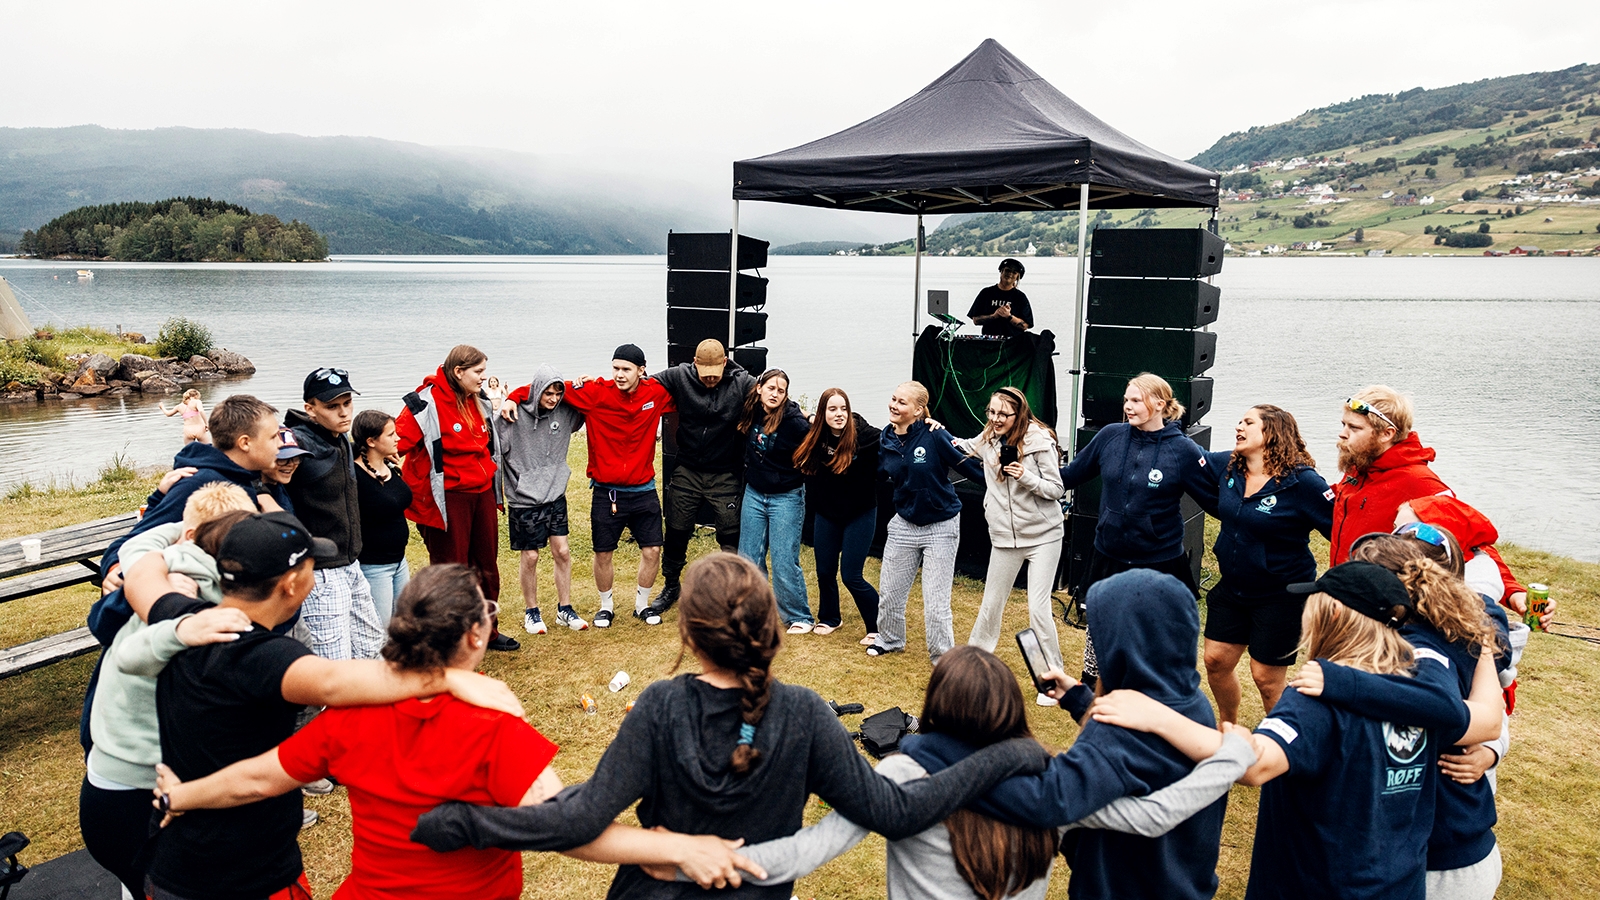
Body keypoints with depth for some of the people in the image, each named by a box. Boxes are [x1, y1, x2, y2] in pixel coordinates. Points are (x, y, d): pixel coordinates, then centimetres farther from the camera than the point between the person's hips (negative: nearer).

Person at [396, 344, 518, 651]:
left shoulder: (479, 401, 8)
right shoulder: (428, 403, -16)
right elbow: (398, 440, -24)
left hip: (482, 493, 8)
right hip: (448, 498, -8)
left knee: (487, 565, 17)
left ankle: (487, 631, 33)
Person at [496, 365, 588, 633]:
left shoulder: (564, 412, -2)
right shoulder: (516, 414, -14)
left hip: (556, 496, 4)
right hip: (524, 500, -4)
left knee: (562, 551, 6)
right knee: (529, 556, 5)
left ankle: (564, 609, 21)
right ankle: (531, 612, 23)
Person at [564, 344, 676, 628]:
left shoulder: (656, 393, -5)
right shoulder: (595, 393, -12)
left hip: (643, 491, 2)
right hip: (606, 492, -2)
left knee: (652, 550, 6)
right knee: (603, 554, 8)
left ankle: (642, 604, 29)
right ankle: (606, 606, 32)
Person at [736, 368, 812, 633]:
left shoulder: (795, 421, -19)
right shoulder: (752, 412, -4)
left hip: (786, 498, -5)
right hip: (754, 494, 6)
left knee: (784, 562, -4)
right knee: (748, 558, 11)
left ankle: (800, 618, 12)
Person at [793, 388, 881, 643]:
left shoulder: (865, 436, -21)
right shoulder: (815, 437, -7)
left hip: (859, 514, -5)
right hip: (826, 514, 5)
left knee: (851, 576, -7)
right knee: (824, 572, 13)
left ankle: (878, 628, 11)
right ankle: (829, 619, 37)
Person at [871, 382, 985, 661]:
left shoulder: (935, 436, -20)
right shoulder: (885, 438, -1)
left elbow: (968, 465, -17)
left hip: (940, 527, -5)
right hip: (904, 524, 6)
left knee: (935, 604, -3)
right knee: (889, 590, 15)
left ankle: (943, 657, 19)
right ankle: (890, 639, 42)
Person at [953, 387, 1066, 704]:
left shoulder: (1039, 441, -14)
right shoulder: (988, 439, 2)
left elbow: (1056, 489, -11)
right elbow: (966, 447, 27)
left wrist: (1026, 476, -25)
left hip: (1043, 535, -4)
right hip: (1005, 536, 5)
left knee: (1039, 609, -8)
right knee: (991, 604, 14)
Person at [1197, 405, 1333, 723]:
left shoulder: (1302, 482, -21)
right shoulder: (1227, 466, -4)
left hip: (1281, 596, -6)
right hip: (1232, 587, 6)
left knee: (1266, 677, 5)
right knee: (1216, 660, 13)